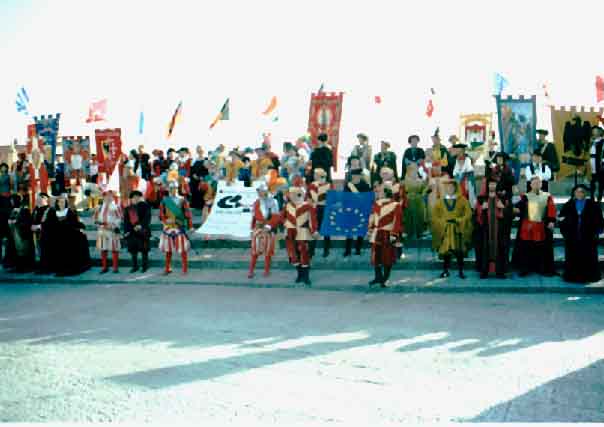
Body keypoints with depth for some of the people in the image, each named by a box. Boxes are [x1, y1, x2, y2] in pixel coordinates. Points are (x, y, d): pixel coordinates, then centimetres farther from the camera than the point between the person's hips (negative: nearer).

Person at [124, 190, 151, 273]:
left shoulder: (144, 206, -2)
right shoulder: (128, 209, 13)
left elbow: (147, 217, -11)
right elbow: (126, 221, 12)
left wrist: (141, 225, -24)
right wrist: (126, 231, 2)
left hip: (142, 231, -4)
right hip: (132, 232, 4)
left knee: (144, 249, 0)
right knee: (133, 249, 6)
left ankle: (145, 266, 9)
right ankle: (135, 266, 16)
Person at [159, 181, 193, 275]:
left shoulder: (182, 200, -1)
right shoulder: (164, 200, 6)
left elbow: (187, 214, -2)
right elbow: (161, 214, 4)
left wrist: (190, 226, -8)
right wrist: (166, 220, -16)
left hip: (180, 227, -3)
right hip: (168, 227, 3)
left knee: (183, 249, -5)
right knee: (168, 249, 10)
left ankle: (185, 269, 3)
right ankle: (168, 269, 23)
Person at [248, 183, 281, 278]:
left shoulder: (272, 203, -8)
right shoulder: (256, 203, 7)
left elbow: (276, 217, -12)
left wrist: (269, 226, -19)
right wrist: (252, 228, 14)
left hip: (269, 229, -3)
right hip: (258, 228, 3)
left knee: (268, 250, 7)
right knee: (254, 250, -1)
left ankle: (267, 270, 20)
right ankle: (251, 271, 2)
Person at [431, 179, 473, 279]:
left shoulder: (462, 200, 5)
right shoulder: (440, 201, 9)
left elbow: (468, 214, 0)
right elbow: (434, 216, 7)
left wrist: (457, 220, -11)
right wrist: (443, 221, -7)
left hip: (458, 230, -1)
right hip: (445, 230, 1)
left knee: (460, 251, -1)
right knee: (445, 250, 0)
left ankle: (461, 271, 5)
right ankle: (445, 271, 7)